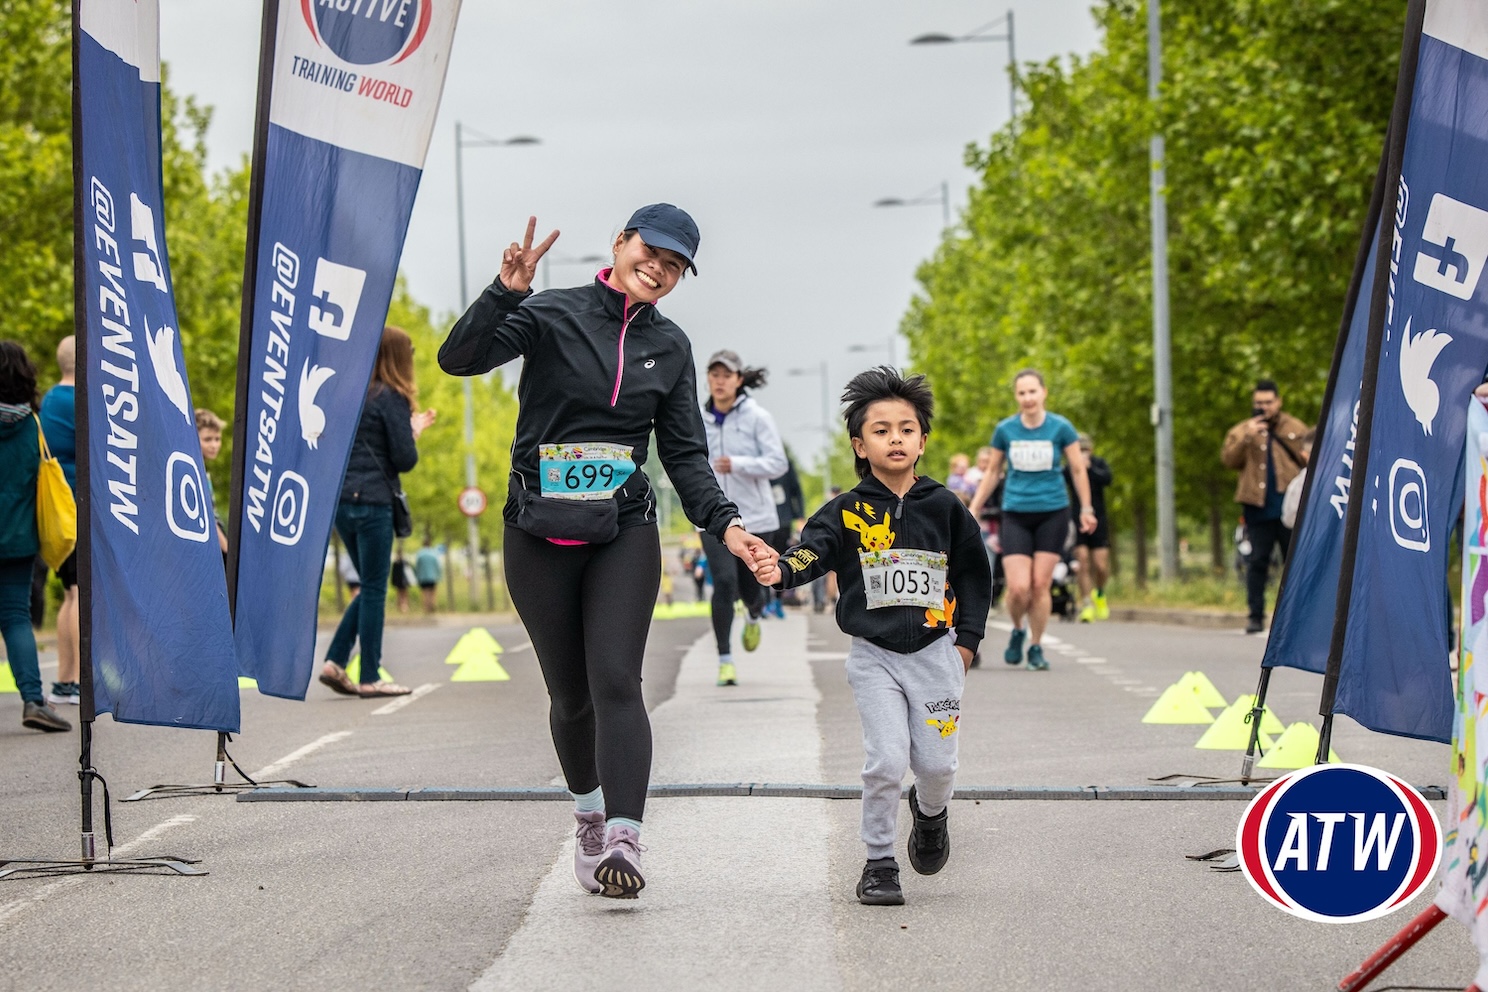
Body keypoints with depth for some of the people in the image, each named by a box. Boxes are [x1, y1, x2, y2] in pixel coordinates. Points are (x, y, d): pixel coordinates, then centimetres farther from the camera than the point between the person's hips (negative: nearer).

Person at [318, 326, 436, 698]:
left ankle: (334, 662, 6)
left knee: (372, 587, 16)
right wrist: (414, 431, 8)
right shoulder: (391, 398, -9)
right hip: (372, 502, -7)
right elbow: (405, 459, -13)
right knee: (375, 590, 0)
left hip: (341, 500, 7)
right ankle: (370, 679, 2)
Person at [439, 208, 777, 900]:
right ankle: (589, 815, 32)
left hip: (624, 535, 1)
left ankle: (623, 843, -23)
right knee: (570, 693, 7)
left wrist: (725, 525, -5)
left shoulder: (670, 348, 9)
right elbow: (458, 358, -14)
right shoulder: (553, 316, -2)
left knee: (615, 682, -15)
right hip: (539, 535, -1)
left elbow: (685, 453, 10)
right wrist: (506, 292, -29)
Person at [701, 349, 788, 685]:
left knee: (751, 588, 7)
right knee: (724, 581, -17)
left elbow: (777, 462, -13)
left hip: (755, 517, -1)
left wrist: (737, 464, -25)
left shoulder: (757, 417, -7)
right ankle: (725, 660, -10)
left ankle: (753, 617, 47)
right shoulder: (698, 418, 3)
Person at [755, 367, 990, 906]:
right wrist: (782, 570, -40)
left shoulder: (944, 508, 3)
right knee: (886, 761, -11)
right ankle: (879, 862, 6)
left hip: (934, 653, 2)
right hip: (874, 654, -1)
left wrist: (967, 640, 6)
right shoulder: (848, 512, -2)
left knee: (936, 764, 1)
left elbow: (975, 574, 12)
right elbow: (813, 548, -18)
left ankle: (930, 813, 37)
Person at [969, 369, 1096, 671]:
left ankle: (1036, 647, 13)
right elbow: (992, 472, 13)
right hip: (1015, 516, 1)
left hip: (1052, 514, -1)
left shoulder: (1061, 428, -4)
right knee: (1018, 587, -10)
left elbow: (1078, 470, 7)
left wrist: (1086, 509, 10)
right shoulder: (1005, 430, 0)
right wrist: (974, 509, 13)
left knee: (1040, 585, -3)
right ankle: (1018, 630, 20)